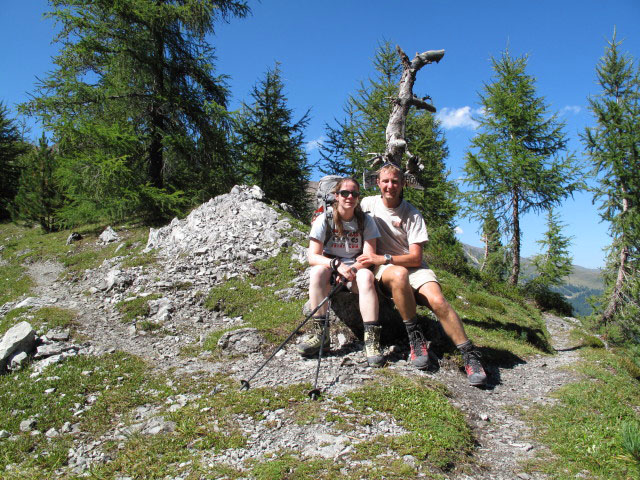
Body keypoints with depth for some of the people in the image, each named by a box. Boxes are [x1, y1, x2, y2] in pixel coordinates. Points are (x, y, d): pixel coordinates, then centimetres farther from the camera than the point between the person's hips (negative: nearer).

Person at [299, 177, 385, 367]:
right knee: (317, 271, -34)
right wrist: (337, 265, -29)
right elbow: (312, 256, -12)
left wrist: (351, 269, -26)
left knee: (366, 276, -34)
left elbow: (369, 257, -8)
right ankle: (320, 333, -30)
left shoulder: (365, 221, -1)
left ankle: (371, 339, -36)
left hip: (356, 268, 0)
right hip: (329, 267, 0)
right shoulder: (325, 219, -5)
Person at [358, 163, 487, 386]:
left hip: (413, 266, 1)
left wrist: (384, 258, -22)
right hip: (384, 268, 0)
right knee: (399, 274, -39)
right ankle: (415, 338, -24)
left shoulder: (412, 214, -4)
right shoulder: (369, 204, 2)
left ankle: (470, 354, -15)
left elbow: (415, 258, -9)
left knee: (437, 300, -29)